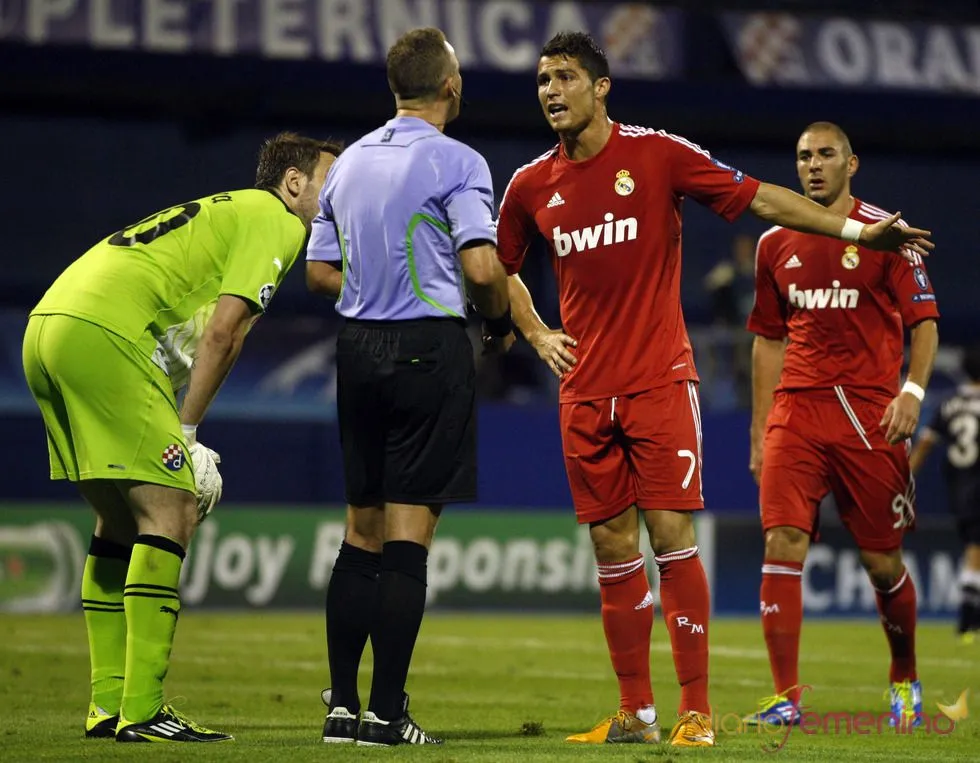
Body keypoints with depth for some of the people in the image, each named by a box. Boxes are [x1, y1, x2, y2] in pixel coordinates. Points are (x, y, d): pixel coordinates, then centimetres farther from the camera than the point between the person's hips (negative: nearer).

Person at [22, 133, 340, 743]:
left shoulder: (227, 212, 30)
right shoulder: (275, 222, 2)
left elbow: (195, 333, 24)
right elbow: (221, 334, -8)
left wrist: (181, 439, 13)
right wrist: (186, 431, -2)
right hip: (103, 333, -10)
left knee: (122, 519, 17)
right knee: (170, 513, -9)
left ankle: (109, 703, 18)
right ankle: (141, 711, -13)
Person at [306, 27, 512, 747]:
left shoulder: (350, 161, 12)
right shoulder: (456, 162, -9)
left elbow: (320, 271, 16)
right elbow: (482, 268, -16)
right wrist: (501, 320, 2)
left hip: (358, 349, 6)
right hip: (430, 349, -6)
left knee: (362, 531, 11)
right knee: (409, 530, -5)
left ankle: (341, 702, 10)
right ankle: (386, 712, -6)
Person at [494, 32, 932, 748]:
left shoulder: (657, 153, -4)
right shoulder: (530, 186, 7)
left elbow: (758, 197, -2)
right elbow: (499, 268, 25)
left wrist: (858, 229, -8)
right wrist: (536, 334, 11)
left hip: (660, 381, -4)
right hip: (585, 392, 4)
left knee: (670, 533, -11)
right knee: (613, 547, 5)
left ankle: (697, 711, -6)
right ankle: (635, 712, 12)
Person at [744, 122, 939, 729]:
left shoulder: (885, 232, 0)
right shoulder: (776, 244, 11)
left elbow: (924, 320, 0)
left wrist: (913, 390, -15)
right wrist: (759, 430, 14)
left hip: (870, 415, -3)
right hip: (796, 410, 3)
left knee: (884, 563, 4)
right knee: (782, 547, -13)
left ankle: (906, 680, 27)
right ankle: (786, 697, -12)